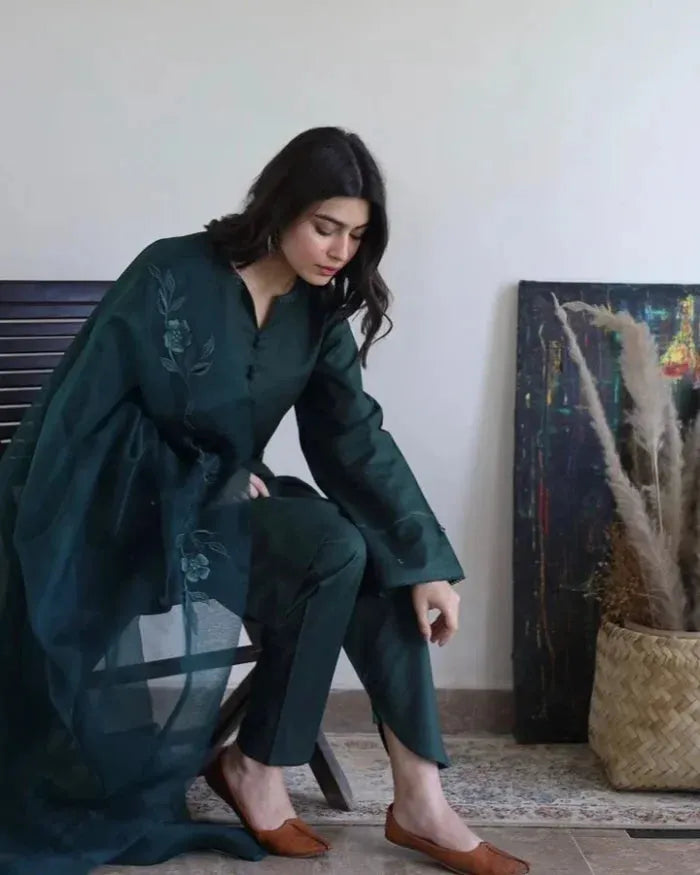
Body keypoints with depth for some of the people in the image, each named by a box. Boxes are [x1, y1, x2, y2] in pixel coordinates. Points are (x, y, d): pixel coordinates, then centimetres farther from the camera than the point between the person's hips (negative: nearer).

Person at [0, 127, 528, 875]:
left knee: (383, 560, -18)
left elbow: (357, 436, -9)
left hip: (226, 493, 6)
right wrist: (209, 477, -16)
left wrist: (428, 561, -19)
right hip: (136, 501, -6)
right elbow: (88, 406, -16)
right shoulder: (174, 276, -17)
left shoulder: (318, 312, 0)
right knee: (337, 554, -26)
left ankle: (418, 799, -14)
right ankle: (256, 768, -11)